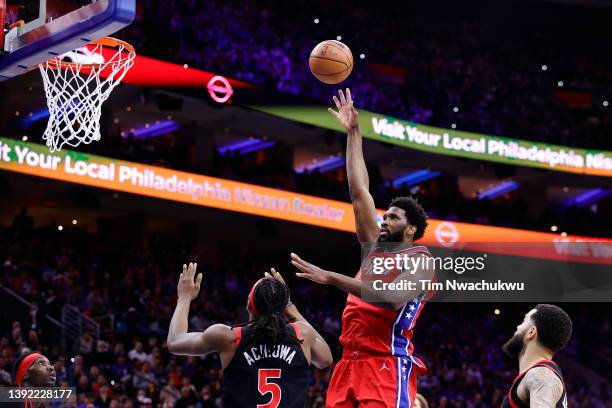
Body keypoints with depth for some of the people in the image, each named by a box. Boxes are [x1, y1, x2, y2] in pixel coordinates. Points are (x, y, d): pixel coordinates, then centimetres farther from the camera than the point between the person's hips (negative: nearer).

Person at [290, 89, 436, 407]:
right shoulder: (375, 247, 20)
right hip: (351, 364, 7)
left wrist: (330, 277, -26)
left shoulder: (422, 261, -1)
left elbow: (392, 298, -21)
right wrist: (353, 133, 20)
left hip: (388, 367, -7)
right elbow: (359, 192, 21)